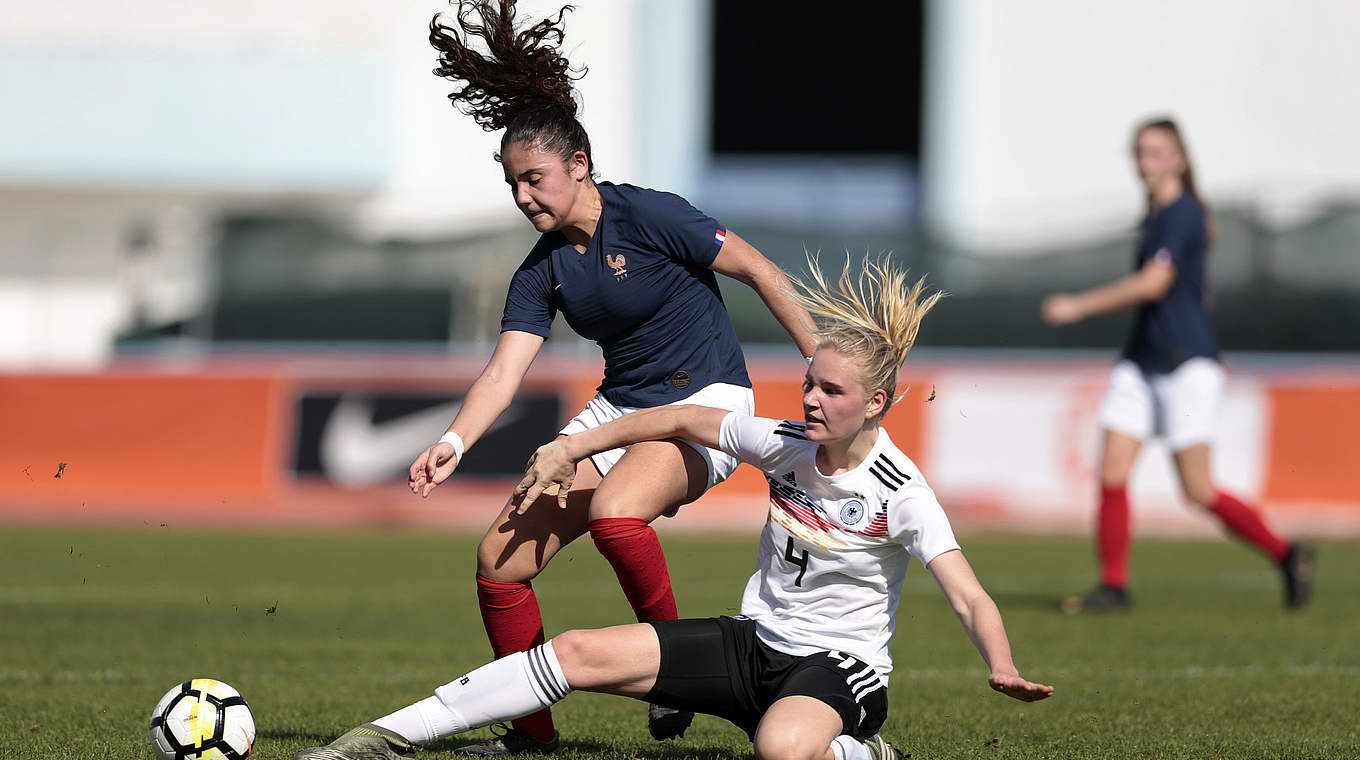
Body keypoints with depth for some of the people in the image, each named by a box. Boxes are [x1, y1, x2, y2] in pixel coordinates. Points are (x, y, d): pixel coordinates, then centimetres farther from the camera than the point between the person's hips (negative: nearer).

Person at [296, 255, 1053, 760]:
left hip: (840, 668, -6)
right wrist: (571, 448, 17)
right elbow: (680, 420, 14)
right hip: (755, 643, 6)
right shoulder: (784, 444, -2)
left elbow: (970, 597, -26)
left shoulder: (902, 494, -18)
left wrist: (1005, 669, -46)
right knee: (582, 653, -10)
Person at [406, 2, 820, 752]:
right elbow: (504, 369, -6)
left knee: (614, 509, -37)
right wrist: (453, 442, -24)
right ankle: (533, 731, 12)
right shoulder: (541, 271, 1)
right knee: (501, 557, -3)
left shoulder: (648, 218, -17)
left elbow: (757, 270, -11)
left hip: (707, 402, -7)